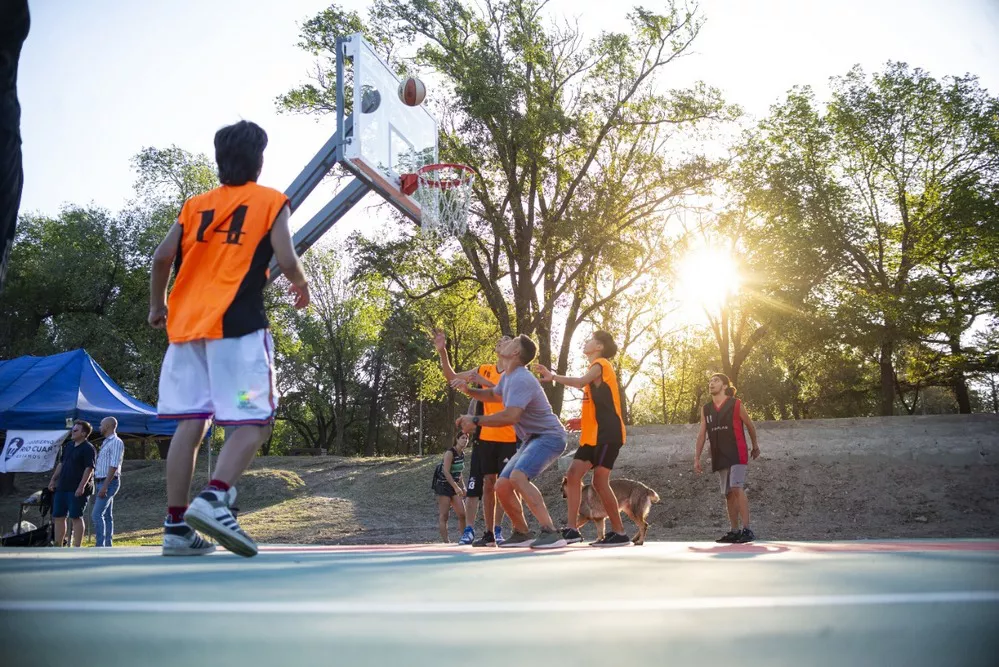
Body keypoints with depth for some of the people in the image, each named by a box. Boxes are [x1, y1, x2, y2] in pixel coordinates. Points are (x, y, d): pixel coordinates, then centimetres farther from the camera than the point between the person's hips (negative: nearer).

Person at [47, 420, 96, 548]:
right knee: (58, 517, 10)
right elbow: (61, 464, 23)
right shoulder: (69, 446, 15)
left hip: (76, 490, -8)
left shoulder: (88, 449, -10)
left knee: (76, 517, -5)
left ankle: (77, 548, 1)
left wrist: (81, 486, -24)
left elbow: (89, 469, -17)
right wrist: (53, 480, 16)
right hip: (61, 487, 8)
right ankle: (58, 546, 19)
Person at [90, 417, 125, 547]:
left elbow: (114, 466, -19)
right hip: (101, 482, 10)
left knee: (97, 514, -16)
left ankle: (100, 545, -17)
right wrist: (98, 486, 17)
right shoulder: (106, 442, 19)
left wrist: (105, 486, -24)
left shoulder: (116, 442, -12)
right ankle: (107, 545, 11)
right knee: (107, 516, 9)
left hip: (109, 482, -10)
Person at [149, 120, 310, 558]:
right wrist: (301, 286, 15)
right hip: (238, 324, -5)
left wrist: (157, 305, 22)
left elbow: (162, 257, 8)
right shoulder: (271, 201, 6)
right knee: (253, 422, -3)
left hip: (186, 323, 5)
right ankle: (214, 499, -25)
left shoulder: (195, 204, 18)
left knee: (190, 423, 5)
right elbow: (286, 260, -6)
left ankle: (177, 526, 3)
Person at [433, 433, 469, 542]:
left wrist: (462, 487, 12)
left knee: (462, 514, 2)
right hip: (443, 485, -8)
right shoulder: (450, 453, -15)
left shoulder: (462, 454, 8)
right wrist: (456, 487, -27)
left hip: (454, 486, 8)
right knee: (444, 515, -7)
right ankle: (446, 541, -8)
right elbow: (446, 472, -23)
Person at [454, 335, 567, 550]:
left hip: (549, 436, -10)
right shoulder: (507, 376, 11)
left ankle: (550, 533, -34)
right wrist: (469, 391, 17)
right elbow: (495, 395, 34)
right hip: (532, 439, 10)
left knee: (518, 477, -33)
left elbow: (510, 416, -33)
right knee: (502, 486, 6)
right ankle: (522, 533, 21)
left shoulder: (520, 380, -21)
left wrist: (475, 421, -25)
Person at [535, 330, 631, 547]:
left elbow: (580, 382, -28)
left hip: (607, 434, -10)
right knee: (573, 475, 1)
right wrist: (583, 421, 17)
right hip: (594, 434, 10)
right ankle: (572, 529, 0)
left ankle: (619, 533, -2)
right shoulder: (597, 368, 23)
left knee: (600, 481, -10)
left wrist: (552, 376, -25)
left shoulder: (600, 363, -7)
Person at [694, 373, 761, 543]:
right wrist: (697, 458, 3)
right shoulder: (706, 409, 9)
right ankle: (734, 531, 14)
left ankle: (747, 530, -19)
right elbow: (701, 434, 9)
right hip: (719, 457, 5)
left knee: (737, 489, -18)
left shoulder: (736, 405, -3)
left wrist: (755, 446, 19)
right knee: (728, 494, 7)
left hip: (737, 454, -5)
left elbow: (750, 425, 10)